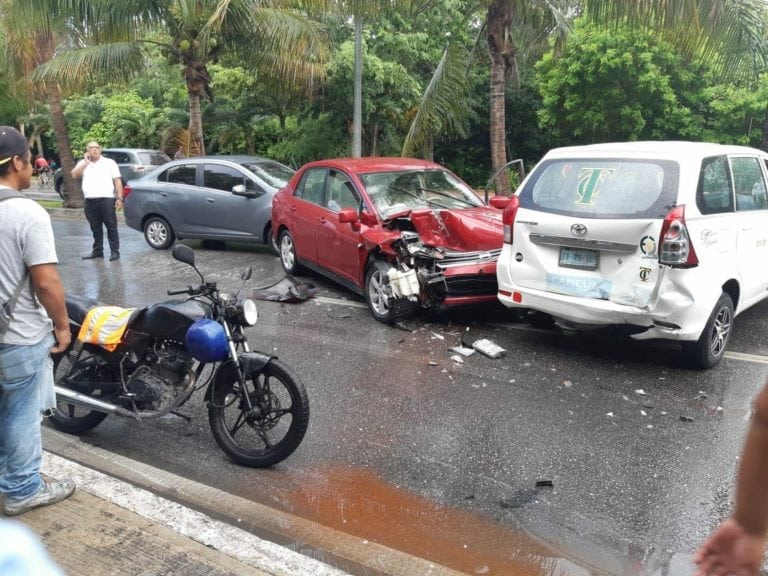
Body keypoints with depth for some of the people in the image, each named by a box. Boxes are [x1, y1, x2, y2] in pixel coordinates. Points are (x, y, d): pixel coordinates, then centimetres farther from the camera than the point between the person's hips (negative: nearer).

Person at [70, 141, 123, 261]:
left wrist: (119, 198, -6)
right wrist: (85, 161, -1)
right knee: (95, 228, 9)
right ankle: (97, 251, 17)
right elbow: (74, 175, -1)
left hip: (106, 199, -3)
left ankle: (115, 251, -1)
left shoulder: (109, 162, 8)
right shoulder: (83, 163, 16)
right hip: (90, 201, 4)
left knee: (111, 226, -3)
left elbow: (117, 181, 4)